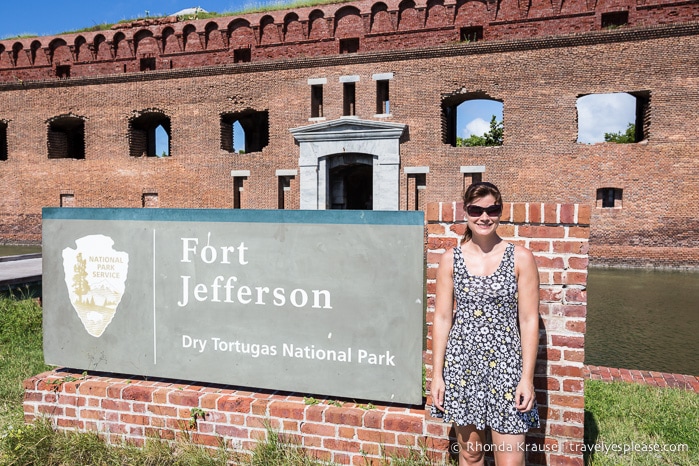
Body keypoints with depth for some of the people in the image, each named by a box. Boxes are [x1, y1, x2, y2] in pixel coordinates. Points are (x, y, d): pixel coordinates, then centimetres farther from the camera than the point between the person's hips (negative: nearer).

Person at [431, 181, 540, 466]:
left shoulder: (521, 258, -3)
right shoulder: (450, 259, 1)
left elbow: (529, 321, -2)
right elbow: (442, 318, 2)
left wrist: (527, 377, -6)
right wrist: (437, 374, 1)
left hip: (506, 364, -1)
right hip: (462, 363, 2)